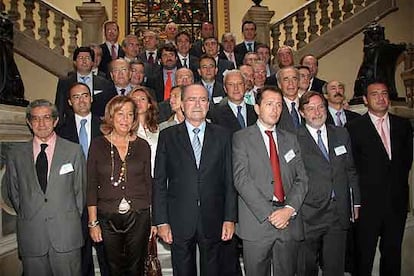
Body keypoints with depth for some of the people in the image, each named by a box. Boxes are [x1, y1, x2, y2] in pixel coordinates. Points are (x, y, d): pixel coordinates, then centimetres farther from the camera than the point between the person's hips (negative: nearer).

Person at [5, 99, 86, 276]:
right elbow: (13, 192, 14)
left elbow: (80, 189, 5)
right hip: (31, 235, 2)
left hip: (66, 234, -1)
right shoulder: (16, 154, 6)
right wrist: (26, 216, 9)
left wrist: (72, 220, 4)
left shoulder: (74, 150, 1)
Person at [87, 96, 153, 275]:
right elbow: (91, 186, 0)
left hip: (139, 217, 1)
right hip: (108, 218, 0)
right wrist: (93, 222, -3)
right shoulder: (98, 144, 0)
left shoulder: (142, 146, 3)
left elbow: (149, 183, 7)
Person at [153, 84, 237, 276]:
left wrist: (230, 218, -2)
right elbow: (159, 182, 0)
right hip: (180, 222, 0)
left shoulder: (222, 136, 4)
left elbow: (229, 180, 2)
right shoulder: (168, 136, 1)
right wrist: (161, 221, -5)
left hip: (213, 222, 1)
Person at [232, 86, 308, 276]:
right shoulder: (241, 138, 2)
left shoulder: (291, 140, 15)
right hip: (257, 222, -3)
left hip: (289, 221, 4)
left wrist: (289, 209, -10)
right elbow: (241, 179, -9)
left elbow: (301, 179, 7)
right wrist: (268, 214, -14)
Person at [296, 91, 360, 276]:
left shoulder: (342, 134, 10)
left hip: (339, 214, 4)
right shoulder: (295, 139, -7)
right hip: (308, 216, -4)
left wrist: (356, 203, 12)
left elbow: (351, 171, 13)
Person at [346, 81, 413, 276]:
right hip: (369, 201, -4)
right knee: (364, 254, 7)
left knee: (393, 252, 16)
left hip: (397, 200, 4)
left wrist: (398, 183, 4)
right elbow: (351, 165, -5)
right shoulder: (354, 127, -5)